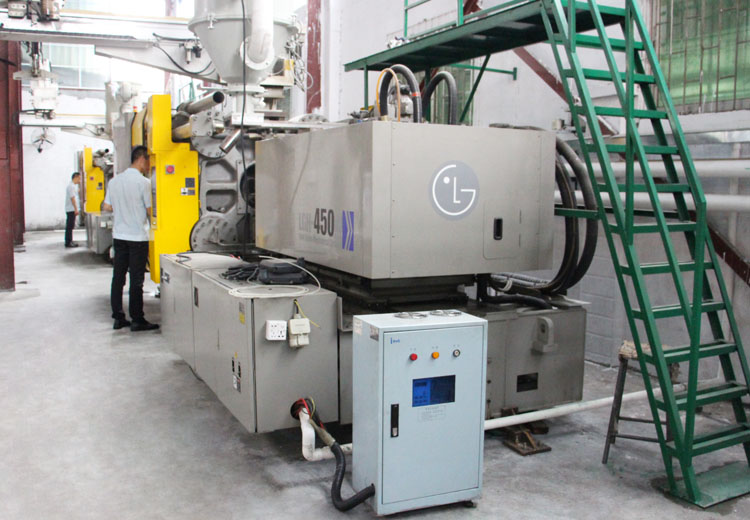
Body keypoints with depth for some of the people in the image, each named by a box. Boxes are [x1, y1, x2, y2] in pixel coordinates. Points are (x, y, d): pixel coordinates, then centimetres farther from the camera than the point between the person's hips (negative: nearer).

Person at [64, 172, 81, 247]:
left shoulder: (74, 186, 17)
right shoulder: (71, 186, -15)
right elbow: (72, 198, -21)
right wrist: (76, 209, -21)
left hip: (72, 210, 10)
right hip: (71, 209, -10)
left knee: (70, 226, 13)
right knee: (69, 226, -7)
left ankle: (70, 241, 19)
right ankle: (68, 243, -6)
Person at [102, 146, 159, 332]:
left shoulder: (114, 181, 7)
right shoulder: (143, 182, -12)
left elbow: (106, 207, 11)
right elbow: (149, 210, -8)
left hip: (119, 235, 6)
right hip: (138, 236, -6)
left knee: (118, 277, 10)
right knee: (136, 280, -1)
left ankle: (118, 318, 16)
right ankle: (137, 320, 5)